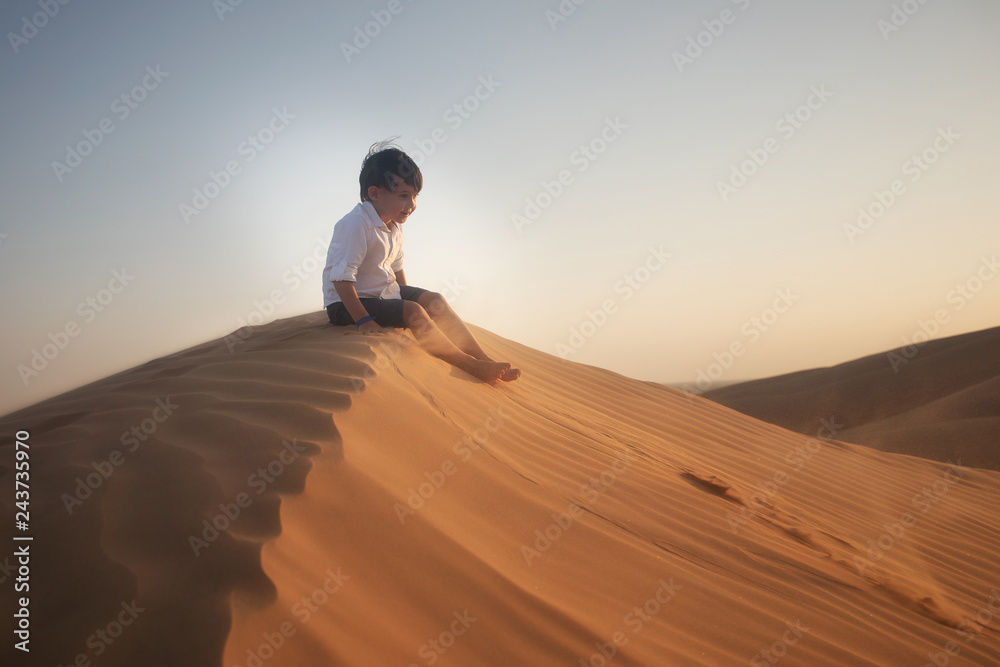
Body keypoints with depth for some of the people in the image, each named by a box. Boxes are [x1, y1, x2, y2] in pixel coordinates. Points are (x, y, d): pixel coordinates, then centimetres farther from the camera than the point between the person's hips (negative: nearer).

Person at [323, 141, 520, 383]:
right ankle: (469, 364, -23)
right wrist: (363, 321, -31)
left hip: (385, 291, 9)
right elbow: (341, 278, -29)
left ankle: (483, 357, -10)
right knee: (414, 313, -26)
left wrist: (408, 297, 15)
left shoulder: (395, 225, 5)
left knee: (434, 301, -5)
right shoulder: (355, 224, -25)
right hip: (345, 302, -9)